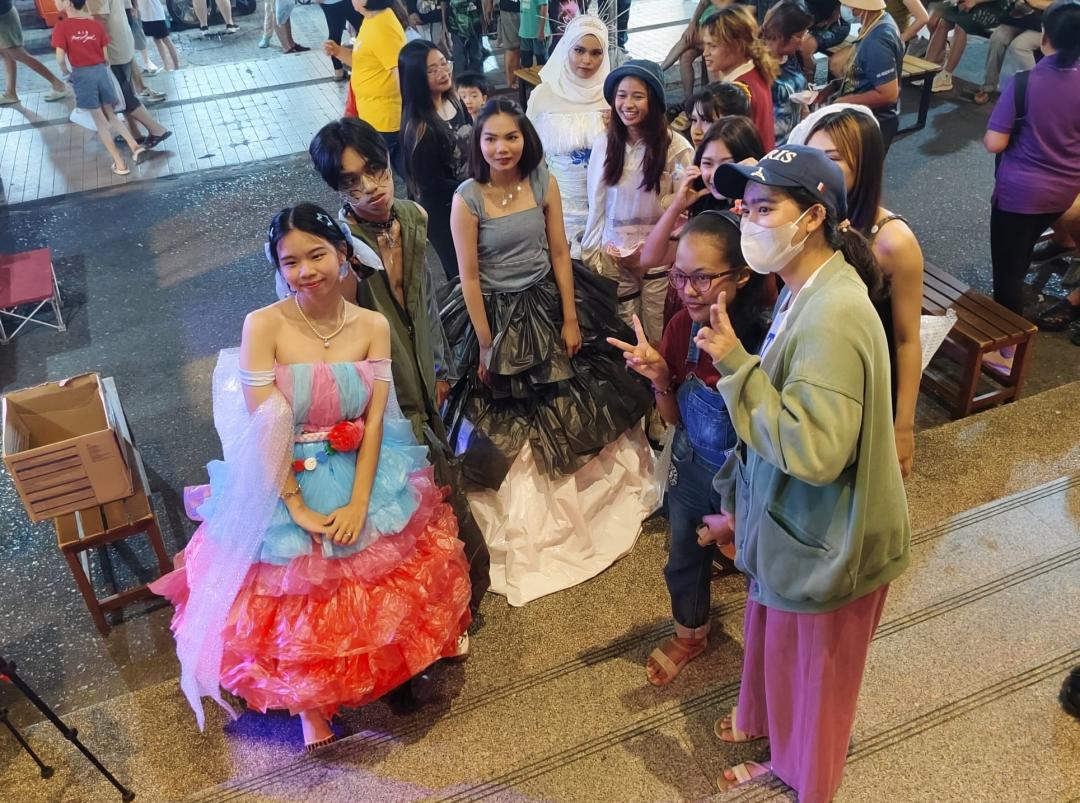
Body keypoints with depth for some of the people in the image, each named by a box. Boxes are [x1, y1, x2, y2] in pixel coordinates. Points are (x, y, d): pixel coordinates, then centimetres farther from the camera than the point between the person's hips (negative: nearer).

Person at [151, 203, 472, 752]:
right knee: (296, 591, -5)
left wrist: (358, 503, -15)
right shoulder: (264, 325, -11)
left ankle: (391, 669, 31)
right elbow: (263, 428, -14)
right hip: (284, 482, -2)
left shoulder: (373, 326, -3)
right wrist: (297, 507, -17)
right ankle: (309, 703, 22)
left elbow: (375, 421, -6)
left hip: (362, 474, 3)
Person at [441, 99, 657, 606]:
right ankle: (524, 526, 32)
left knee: (571, 412, 18)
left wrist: (571, 318, -5)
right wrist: (486, 346, -12)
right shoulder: (467, 199, -15)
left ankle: (582, 500, 44)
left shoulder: (544, 184, -7)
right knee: (508, 429, 11)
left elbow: (559, 253, -3)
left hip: (548, 305, 3)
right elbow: (469, 277, -13)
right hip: (498, 315, -3)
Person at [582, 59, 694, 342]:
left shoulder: (676, 147, -9)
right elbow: (596, 207, 4)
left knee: (656, 341, 5)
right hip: (614, 257, 2)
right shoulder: (603, 144, 0)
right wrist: (589, 258, 4)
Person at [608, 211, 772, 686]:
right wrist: (660, 378, -20)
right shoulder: (682, 327, -15)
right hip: (692, 468, 6)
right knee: (684, 559, 28)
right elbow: (675, 418, -2)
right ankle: (689, 635, 59)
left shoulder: (769, 336, -31)